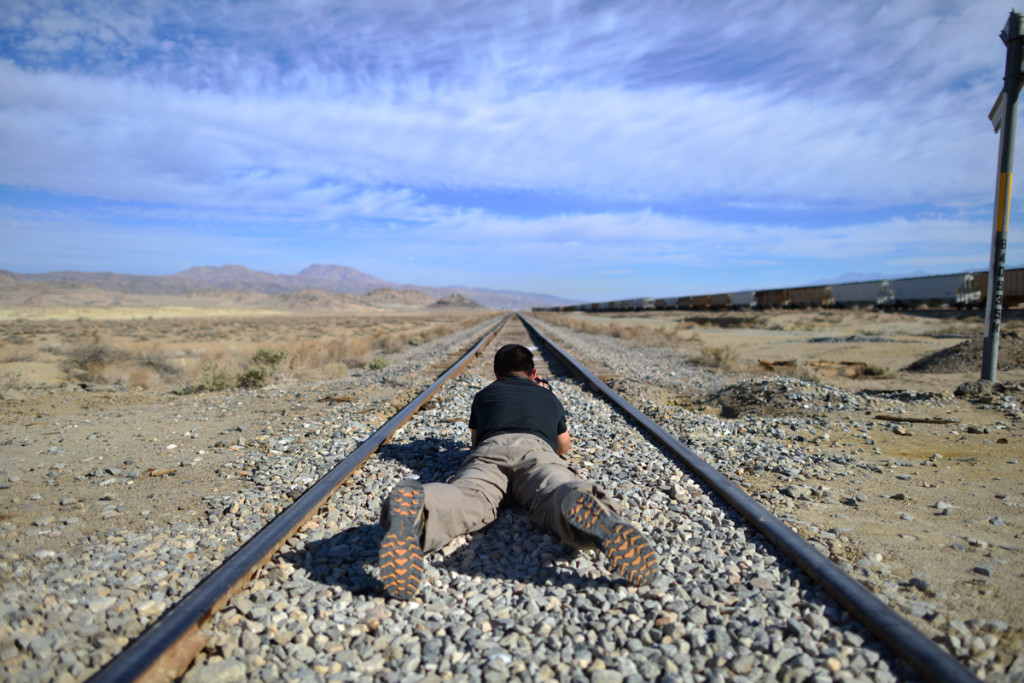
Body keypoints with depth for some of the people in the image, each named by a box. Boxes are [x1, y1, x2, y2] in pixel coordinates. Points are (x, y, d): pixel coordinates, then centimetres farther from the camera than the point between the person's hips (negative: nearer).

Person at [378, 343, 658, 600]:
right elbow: (564, 446, 54)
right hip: (535, 449, -1)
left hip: (490, 448, 1)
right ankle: (584, 506, -67)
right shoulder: (549, 398, 39)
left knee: (468, 499, -28)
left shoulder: (483, 395, 38)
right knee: (556, 497, -29)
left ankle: (416, 506, -63)